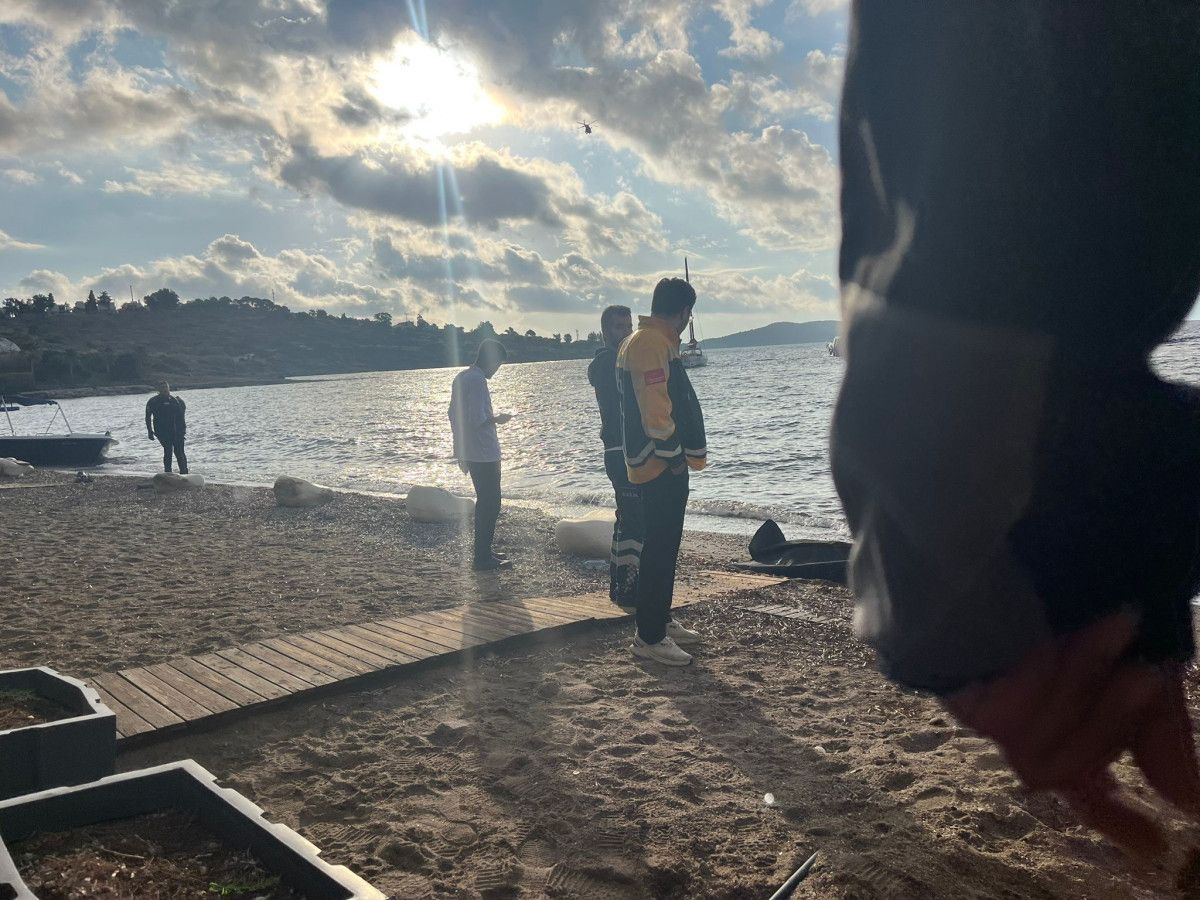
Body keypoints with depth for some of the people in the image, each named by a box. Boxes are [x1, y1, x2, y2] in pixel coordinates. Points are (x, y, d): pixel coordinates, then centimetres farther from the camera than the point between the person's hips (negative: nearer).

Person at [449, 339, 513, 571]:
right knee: (490, 503, -4)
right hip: (484, 453, -10)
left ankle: (483, 552, 25)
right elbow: (478, 420, -24)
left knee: (485, 501, 18)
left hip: (469, 453, 10)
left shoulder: (461, 377, 13)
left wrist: (461, 453, 22)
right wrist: (497, 419, -4)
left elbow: (454, 415, 18)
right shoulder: (477, 380, -17)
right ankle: (484, 558, -1)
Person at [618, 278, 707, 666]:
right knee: (660, 550, -7)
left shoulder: (646, 341, 19)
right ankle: (649, 637, -2)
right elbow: (655, 409, -22)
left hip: (661, 464, 11)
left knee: (663, 546, 17)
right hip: (662, 466, -11)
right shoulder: (652, 344, -15)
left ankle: (660, 621, 27)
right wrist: (674, 455, -16)